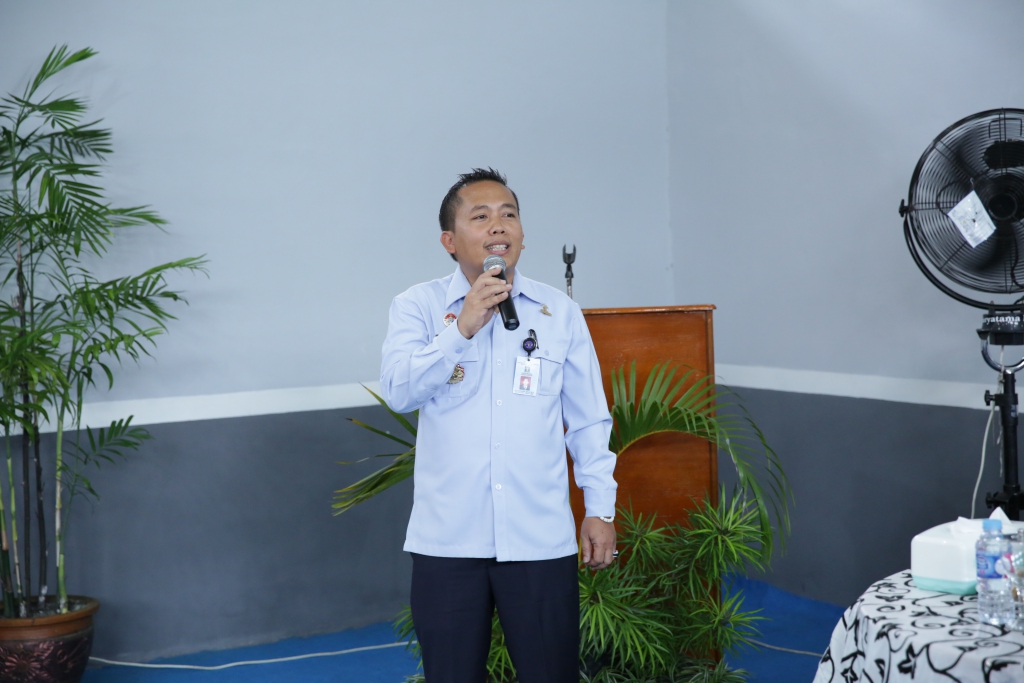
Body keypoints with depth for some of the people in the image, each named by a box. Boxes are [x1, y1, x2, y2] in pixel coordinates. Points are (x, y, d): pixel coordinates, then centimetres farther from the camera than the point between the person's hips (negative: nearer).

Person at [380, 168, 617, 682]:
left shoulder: (560, 312, 6)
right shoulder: (418, 307, 2)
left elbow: (588, 421, 9)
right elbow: (398, 392, -13)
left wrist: (600, 508, 6)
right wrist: (463, 327, -22)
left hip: (541, 540, 1)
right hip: (447, 541, 0)